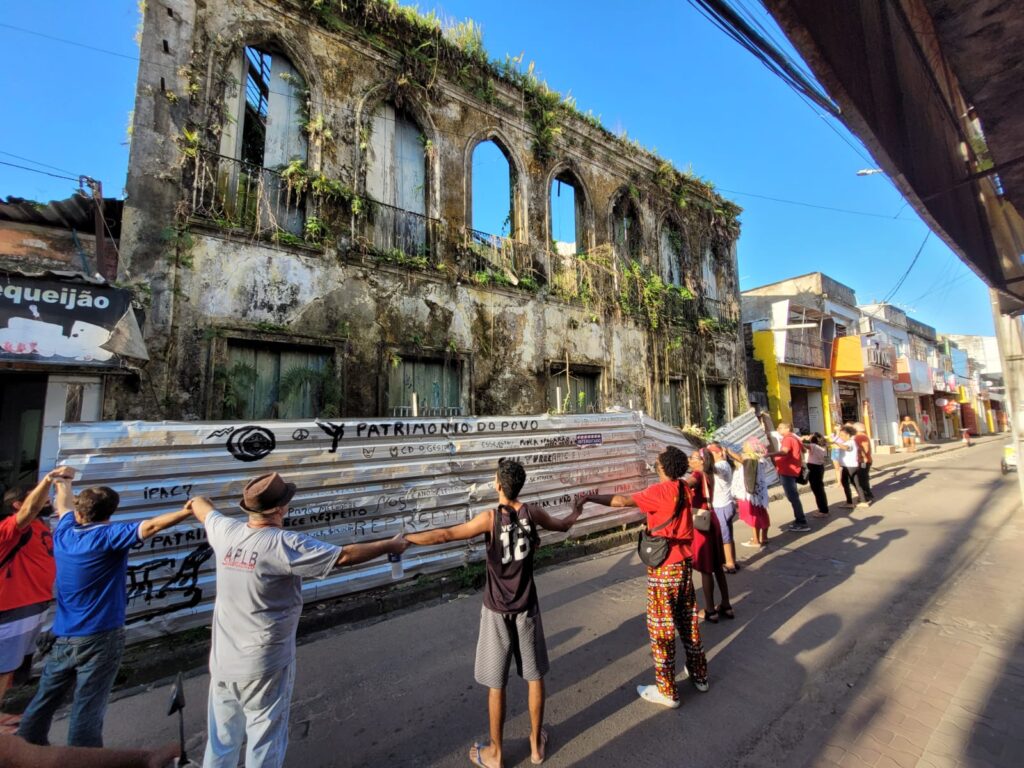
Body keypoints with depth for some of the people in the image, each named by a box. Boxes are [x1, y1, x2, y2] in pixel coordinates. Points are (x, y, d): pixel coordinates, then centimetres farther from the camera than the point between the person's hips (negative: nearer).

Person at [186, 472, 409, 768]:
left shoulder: (226, 531, -8)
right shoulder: (285, 544, -26)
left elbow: (202, 507, 14)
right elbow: (344, 555, -23)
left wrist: (197, 501, 38)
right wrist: (391, 545, -12)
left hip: (222, 660, 6)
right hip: (264, 665, -6)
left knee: (222, 741, 25)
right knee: (264, 742, 16)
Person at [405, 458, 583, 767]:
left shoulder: (490, 518, -21)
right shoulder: (532, 512, -11)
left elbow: (445, 535, -27)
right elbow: (562, 525, 8)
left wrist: (404, 539, -19)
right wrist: (576, 510, 29)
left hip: (497, 611, -3)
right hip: (527, 608, 3)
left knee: (496, 684, 15)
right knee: (534, 676, 20)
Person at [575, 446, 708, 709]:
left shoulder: (660, 491, -22)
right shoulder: (685, 489, -1)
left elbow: (624, 500, -31)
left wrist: (591, 498, -29)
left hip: (664, 569, -7)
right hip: (685, 563, 8)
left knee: (661, 629, 7)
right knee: (688, 621, 23)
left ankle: (667, 691, 19)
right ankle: (699, 675, 40)